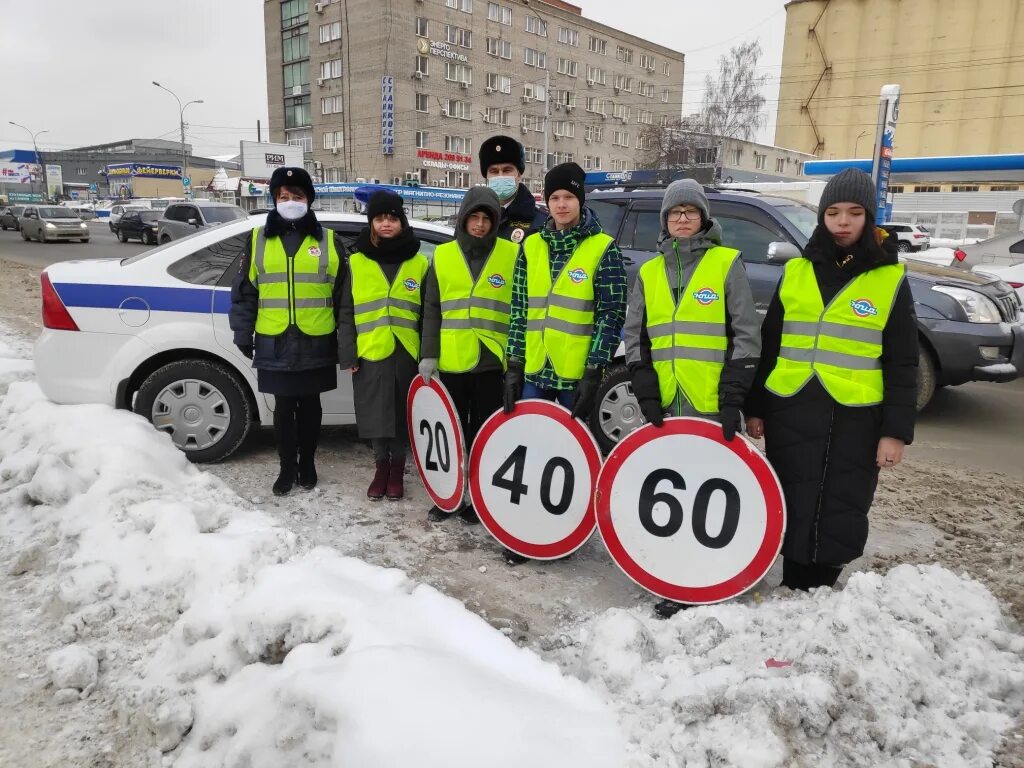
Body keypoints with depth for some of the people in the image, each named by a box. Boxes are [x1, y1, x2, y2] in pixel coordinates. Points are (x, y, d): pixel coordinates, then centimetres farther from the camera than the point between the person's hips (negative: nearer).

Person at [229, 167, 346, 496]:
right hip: (275, 343, 1)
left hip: (316, 344, 0)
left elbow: (343, 293, 4)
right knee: (284, 408, 8)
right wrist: (243, 334, 2)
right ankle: (287, 467, 22)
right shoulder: (258, 239, 5)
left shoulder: (329, 241, 3)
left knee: (310, 406, 11)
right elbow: (244, 290, 7)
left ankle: (307, 463, 27)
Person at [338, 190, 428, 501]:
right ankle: (381, 467, 25)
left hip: (407, 353, 0)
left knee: (403, 413, 7)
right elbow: (346, 314, 6)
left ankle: (397, 469, 23)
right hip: (370, 353, 1)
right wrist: (348, 355, -1)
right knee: (376, 413, 7)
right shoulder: (356, 262, 5)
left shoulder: (419, 263, 4)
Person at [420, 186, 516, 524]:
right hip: (452, 361, 2)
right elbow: (432, 310, 7)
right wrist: (428, 355, 1)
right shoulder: (443, 255, 6)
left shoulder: (511, 255, 0)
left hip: (492, 361, -2)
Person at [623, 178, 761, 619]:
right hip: (665, 408, 4)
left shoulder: (727, 263, 2)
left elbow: (746, 335, -1)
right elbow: (635, 338, 13)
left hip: (713, 408, -3)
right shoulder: (648, 272, 13)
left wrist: (732, 399, -9)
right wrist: (647, 395, 1)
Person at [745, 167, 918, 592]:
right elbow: (767, 345, 10)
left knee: (841, 516, 8)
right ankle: (794, 588, 25)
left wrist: (896, 430, -5)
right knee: (793, 510, 9)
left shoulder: (890, 279, 1)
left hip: (855, 419, -1)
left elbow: (902, 364, 1)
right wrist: (755, 407, 8)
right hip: (790, 413, 2)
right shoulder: (796, 271, 6)